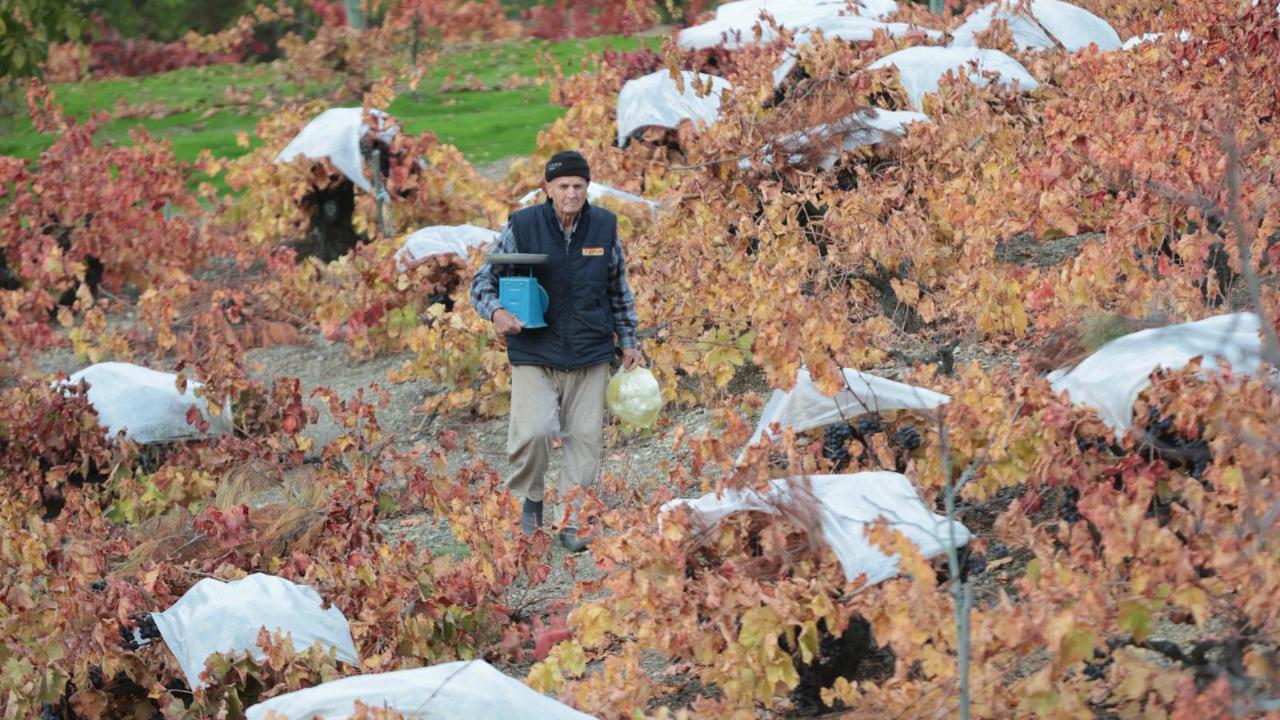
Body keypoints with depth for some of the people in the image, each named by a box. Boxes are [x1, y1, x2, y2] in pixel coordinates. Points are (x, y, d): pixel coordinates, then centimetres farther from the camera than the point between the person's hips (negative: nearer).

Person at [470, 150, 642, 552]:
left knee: (584, 437, 4)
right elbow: (483, 281, -1)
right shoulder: (521, 227, -8)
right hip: (534, 355, -3)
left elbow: (619, 289, 16)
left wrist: (628, 342, 16)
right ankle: (529, 500, 8)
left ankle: (569, 521, 17)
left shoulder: (604, 227, 2)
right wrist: (496, 312, -21)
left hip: (590, 355, 3)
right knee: (532, 431, -19)